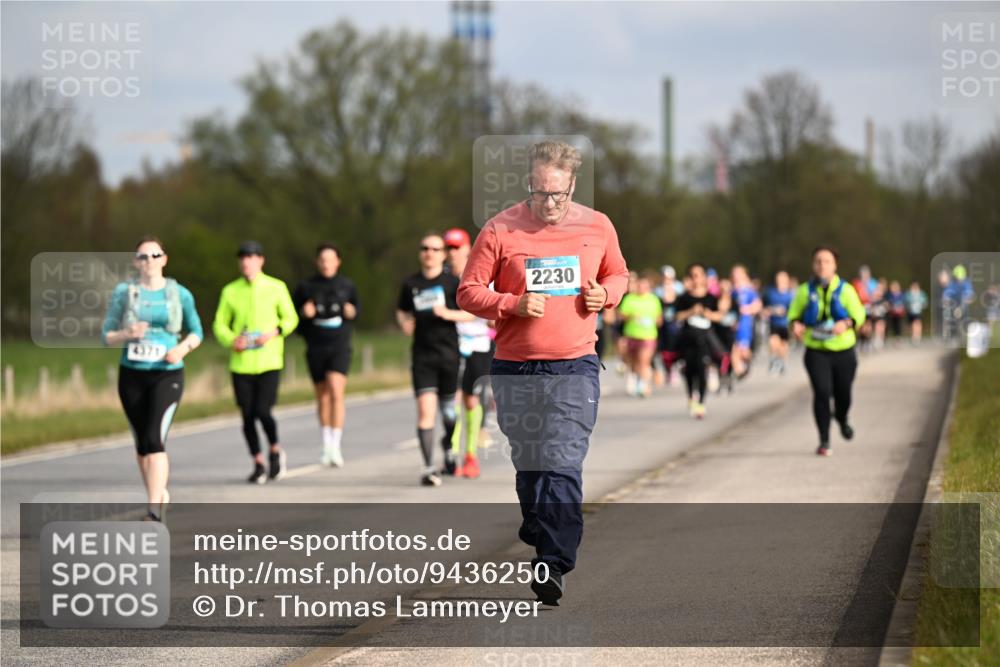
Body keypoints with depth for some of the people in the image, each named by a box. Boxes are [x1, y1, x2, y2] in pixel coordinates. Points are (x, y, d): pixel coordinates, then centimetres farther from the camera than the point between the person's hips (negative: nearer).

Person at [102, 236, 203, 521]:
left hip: (167, 374, -2)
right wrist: (127, 334, -19)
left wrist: (183, 347, -10)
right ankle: (159, 493, 36)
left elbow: (196, 332, 11)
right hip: (132, 375, 3)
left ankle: (154, 512, -22)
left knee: (155, 440, -17)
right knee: (141, 442, 12)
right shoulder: (123, 292, 1)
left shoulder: (179, 294, 0)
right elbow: (106, 335, 2)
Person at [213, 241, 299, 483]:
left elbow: (291, 319, 7)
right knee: (247, 417, 3)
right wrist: (232, 341, -11)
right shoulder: (230, 291, 5)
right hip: (240, 363, 2)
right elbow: (219, 325, 9)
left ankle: (275, 451, 14)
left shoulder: (276, 287, 1)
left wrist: (274, 332, -12)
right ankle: (259, 464, 20)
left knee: (263, 412, -14)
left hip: (269, 362, -2)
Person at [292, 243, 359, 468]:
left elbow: (356, 311, 16)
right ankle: (326, 446, 23)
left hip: (340, 347, -1)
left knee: (336, 392, -18)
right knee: (323, 398, 9)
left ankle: (336, 446, -17)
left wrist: (351, 312, -6)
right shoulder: (306, 287, 3)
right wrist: (304, 313, -12)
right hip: (315, 348, 1)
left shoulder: (347, 286, 5)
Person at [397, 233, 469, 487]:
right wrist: (405, 323, 0)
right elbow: (402, 312, 21)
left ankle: (448, 446, 42)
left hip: (448, 353, 0)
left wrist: (449, 314, -17)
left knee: (448, 409, 12)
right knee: (425, 409, -12)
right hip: (422, 354, 0)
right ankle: (429, 468, -13)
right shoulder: (411, 284, 6)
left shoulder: (452, 282, -1)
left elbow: (472, 312, 0)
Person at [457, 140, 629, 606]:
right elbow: (468, 291, 1)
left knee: (563, 467, -11)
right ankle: (536, 543, 28)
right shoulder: (500, 230, -2)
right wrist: (513, 305, -15)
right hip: (515, 370, 1)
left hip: (575, 368, 0)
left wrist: (604, 295, -2)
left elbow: (618, 274, 21)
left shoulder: (597, 227, 5)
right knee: (528, 467, 8)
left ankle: (555, 567, -12)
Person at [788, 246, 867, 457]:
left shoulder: (846, 290, -2)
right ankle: (824, 441, -5)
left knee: (843, 394, 9)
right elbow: (793, 315, 9)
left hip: (843, 351, 1)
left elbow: (859, 315, -5)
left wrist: (846, 323, -26)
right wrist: (796, 325, -15)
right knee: (822, 392, -14)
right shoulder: (805, 291, 1)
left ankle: (842, 420, 46)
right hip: (816, 352, -1)